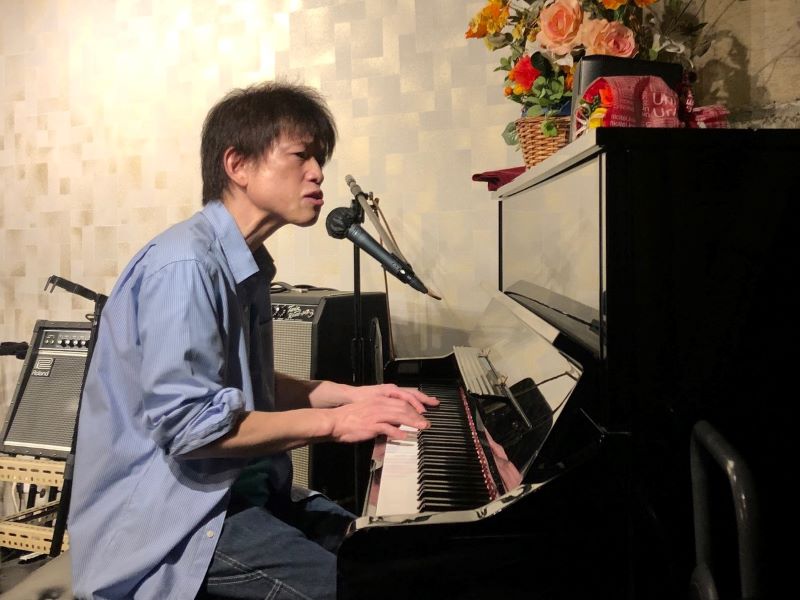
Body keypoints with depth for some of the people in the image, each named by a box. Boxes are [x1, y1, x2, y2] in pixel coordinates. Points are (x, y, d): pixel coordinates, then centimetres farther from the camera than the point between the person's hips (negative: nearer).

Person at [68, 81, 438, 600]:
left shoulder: (246, 264, 10)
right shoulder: (185, 266, -21)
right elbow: (189, 425, -26)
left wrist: (356, 395, 7)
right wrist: (333, 422, -19)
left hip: (237, 489, 9)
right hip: (171, 515, -9)